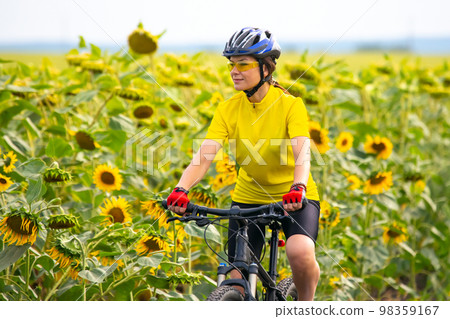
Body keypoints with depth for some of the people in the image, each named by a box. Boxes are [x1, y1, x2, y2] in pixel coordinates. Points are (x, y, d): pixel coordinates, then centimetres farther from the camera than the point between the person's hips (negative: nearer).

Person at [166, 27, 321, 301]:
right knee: (239, 285, -5)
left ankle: (306, 303, -1)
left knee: (300, 252, -30)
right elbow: (205, 155, -20)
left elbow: (302, 152, -31)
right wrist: (181, 190, -37)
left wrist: (298, 188, -51)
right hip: (248, 197, 3)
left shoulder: (290, 105, -17)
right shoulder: (229, 109, -9)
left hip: (294, 198, -3)